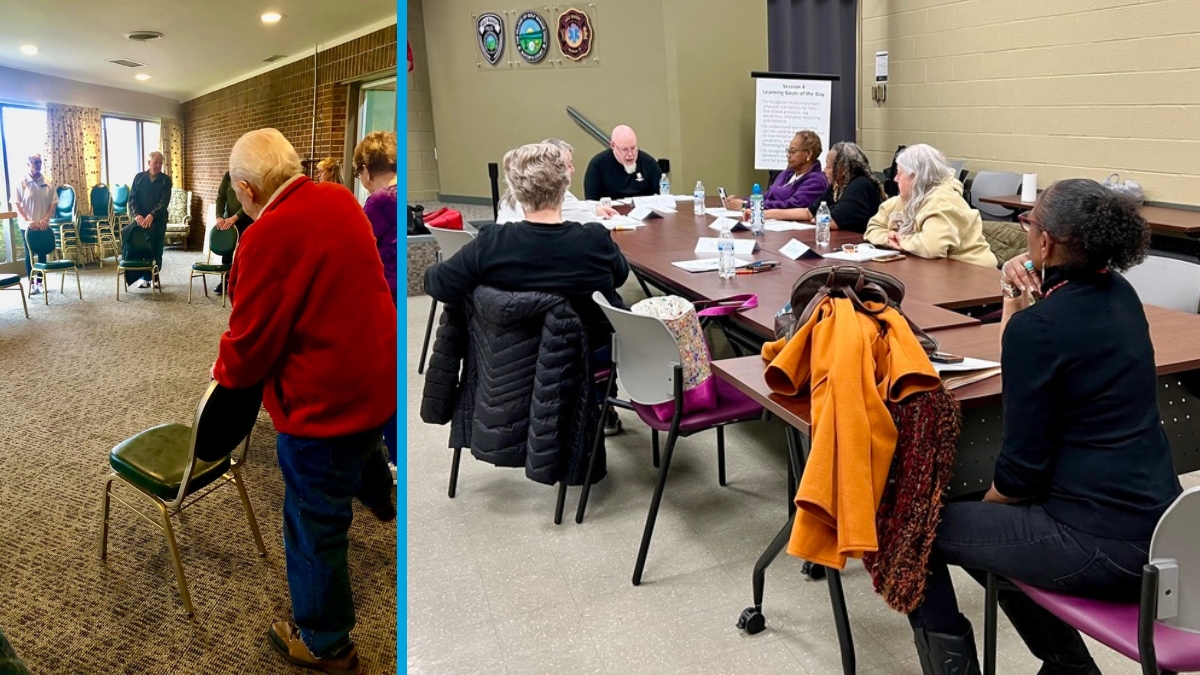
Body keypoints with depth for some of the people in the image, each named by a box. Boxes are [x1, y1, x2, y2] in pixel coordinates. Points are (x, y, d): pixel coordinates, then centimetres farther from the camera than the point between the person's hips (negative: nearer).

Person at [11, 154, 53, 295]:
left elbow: (53, 203, 2)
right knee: (29, 253, 4)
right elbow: (16, 204, -8)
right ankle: (31, 283, 11)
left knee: (42, 253, 8)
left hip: (43, 225, 3)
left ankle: (40, 281, 18)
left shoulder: (47, 182, 1)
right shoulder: (22, 183, -7)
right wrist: (27, 221, -18)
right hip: (27, 225, -3)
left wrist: (46, 219, -11)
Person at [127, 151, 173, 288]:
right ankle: (144, 277, 9)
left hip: (158, 219, -1)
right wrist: (137, 215, -18)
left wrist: (151, 215, -23)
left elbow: (164, 201, -10)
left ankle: (155, 277, 13)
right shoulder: (139, 178, 4)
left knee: (156, 249, 2)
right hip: (140, 218, 1)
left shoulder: (165, 180, 0)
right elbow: (132, 198, -1)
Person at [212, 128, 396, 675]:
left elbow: (251, 338, -19)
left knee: (315, 525, 10)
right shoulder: (341, 200, -1)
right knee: (362, 445, 40)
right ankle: (380, 500, 73)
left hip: (324, 398, -9)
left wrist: (226, 372, 4)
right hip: (379, 373, 9)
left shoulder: (268, 236, -27)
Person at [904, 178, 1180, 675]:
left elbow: (1023, 466, -16)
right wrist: (1016, 296, 5)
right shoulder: (1120, 296, 5)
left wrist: (987, 504, 4)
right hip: (1156, 527, 9)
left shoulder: (1037, 326, -20)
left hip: (1102, 544, -9)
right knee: (992, 523, 29)